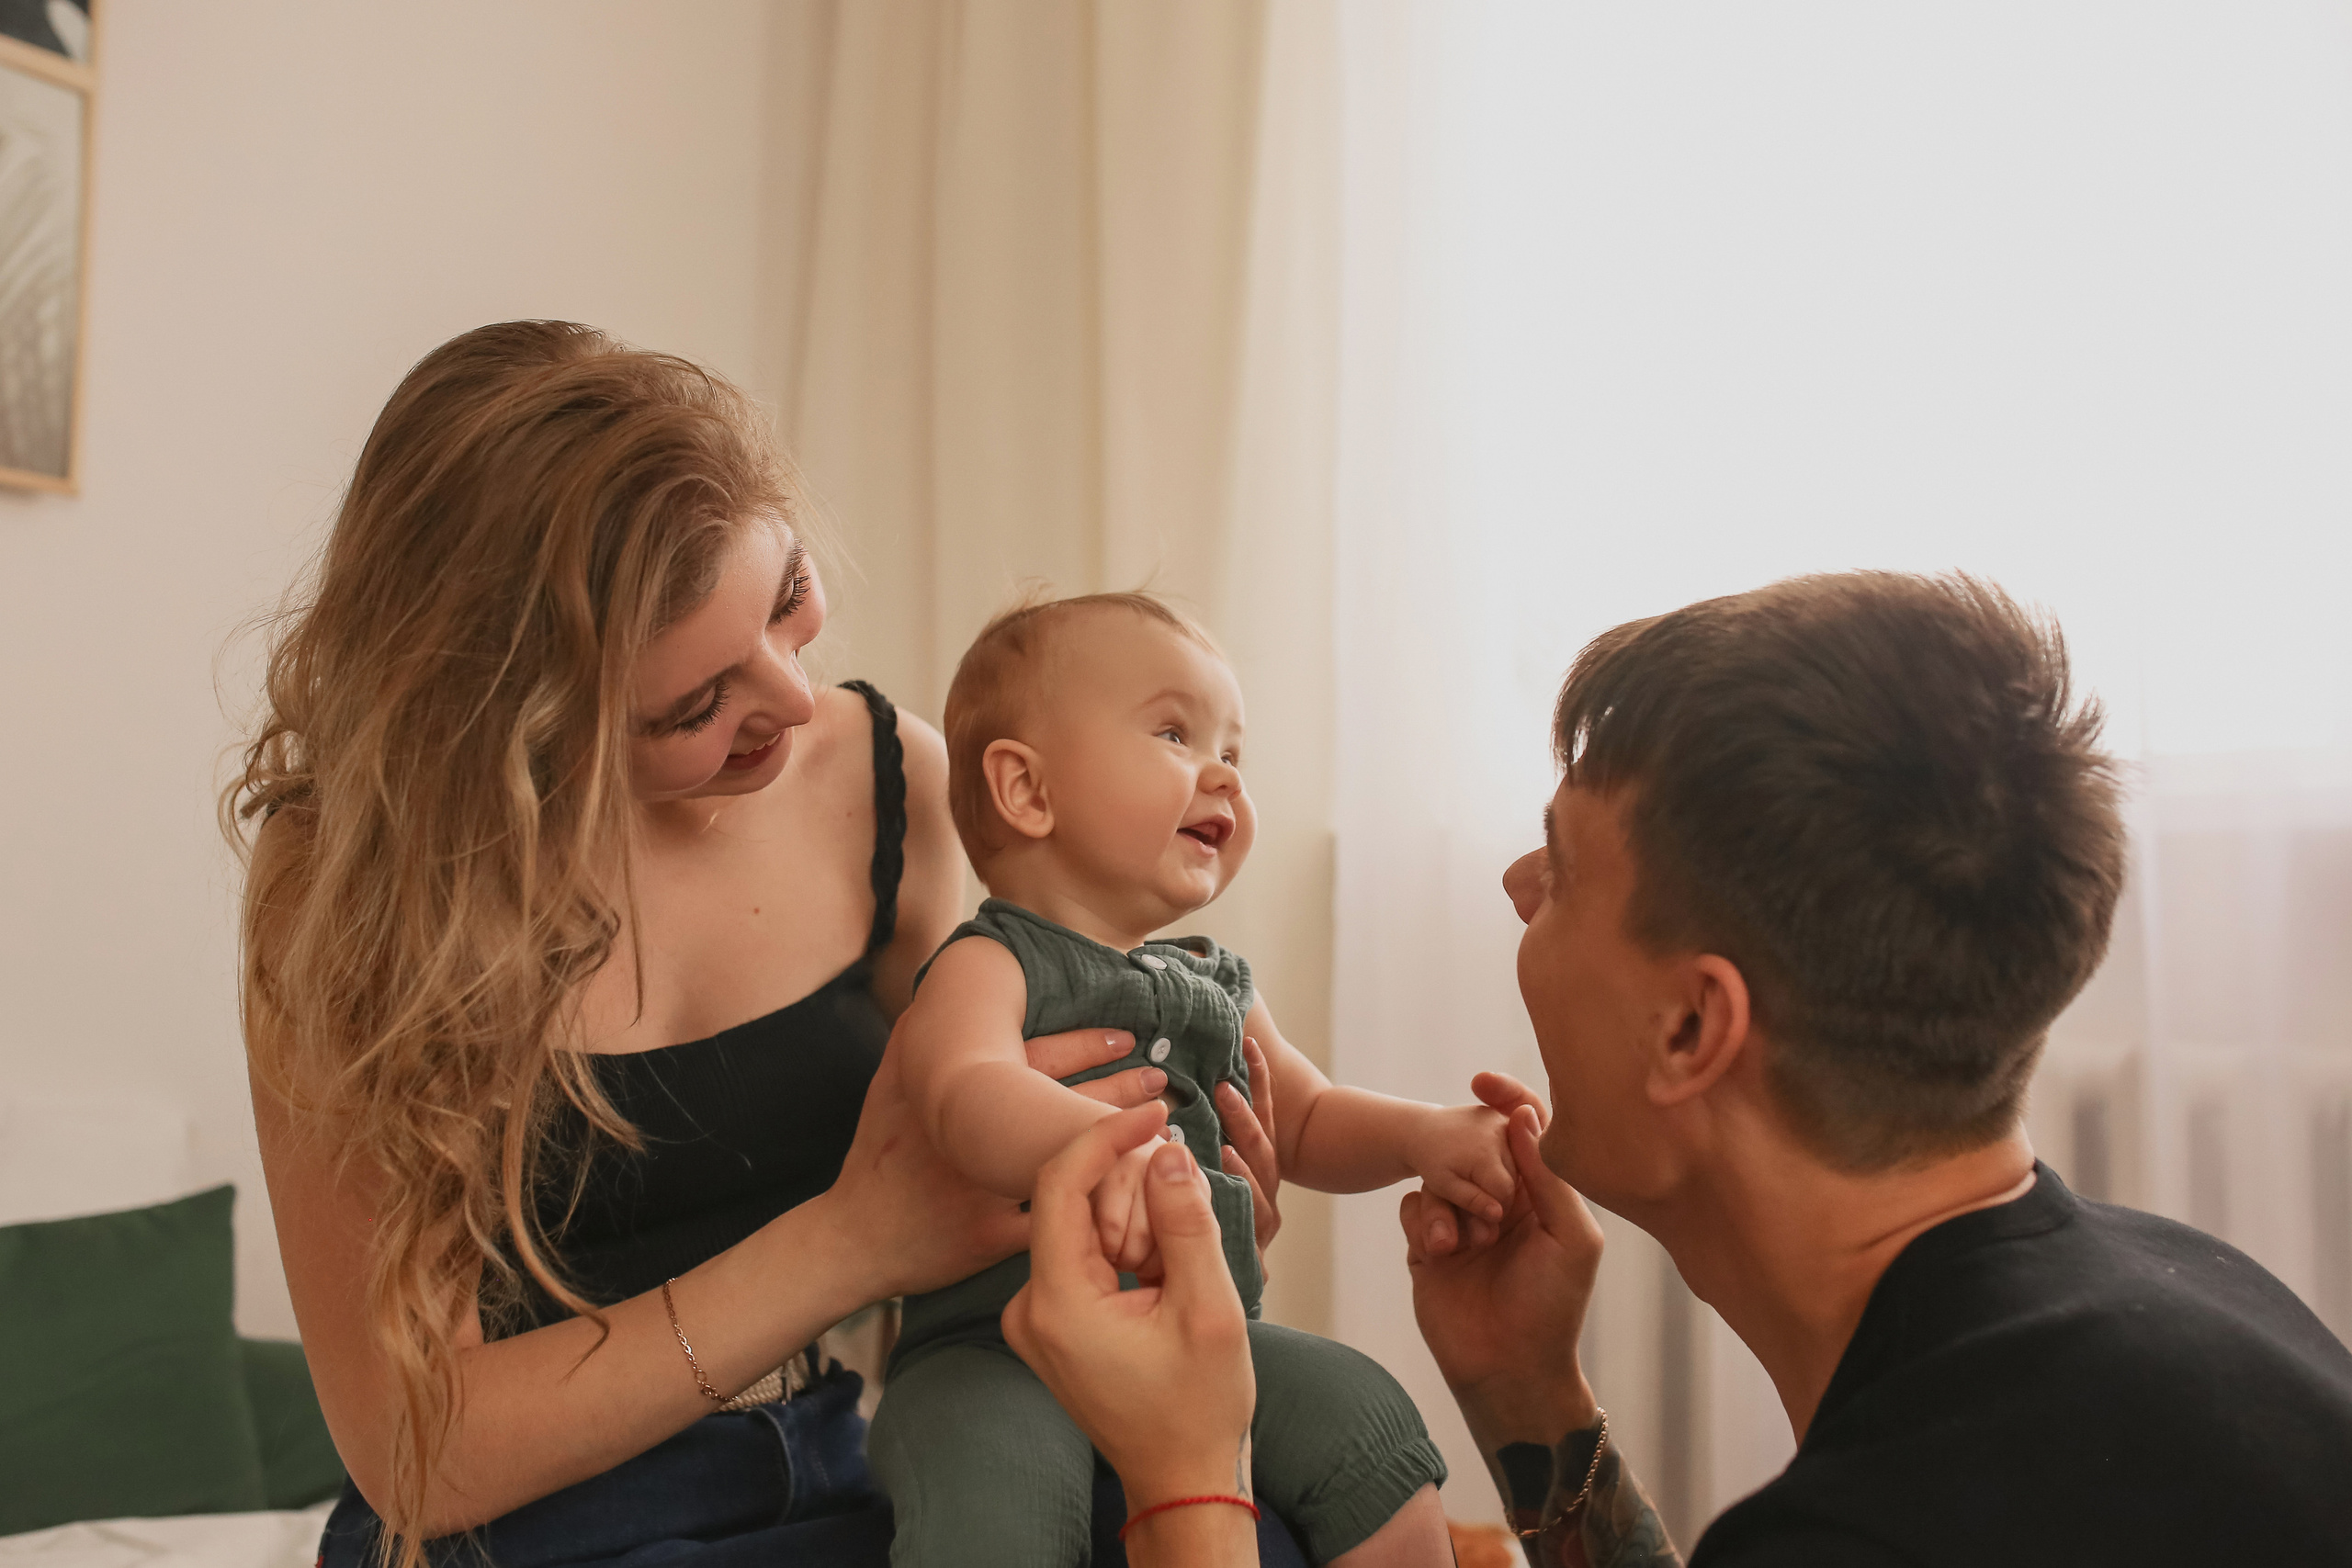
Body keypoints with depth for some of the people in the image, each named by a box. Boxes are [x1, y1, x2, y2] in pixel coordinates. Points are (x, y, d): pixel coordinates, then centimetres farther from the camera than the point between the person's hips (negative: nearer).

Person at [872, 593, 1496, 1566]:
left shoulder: (1217, 985, 16)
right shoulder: (988, 967, -7)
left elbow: (1305, 1124, 26)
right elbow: (967, 1095, -29)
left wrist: (1424, 1137, 4)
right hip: (998, 1347, -6)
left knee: (1362, 1414, -13)